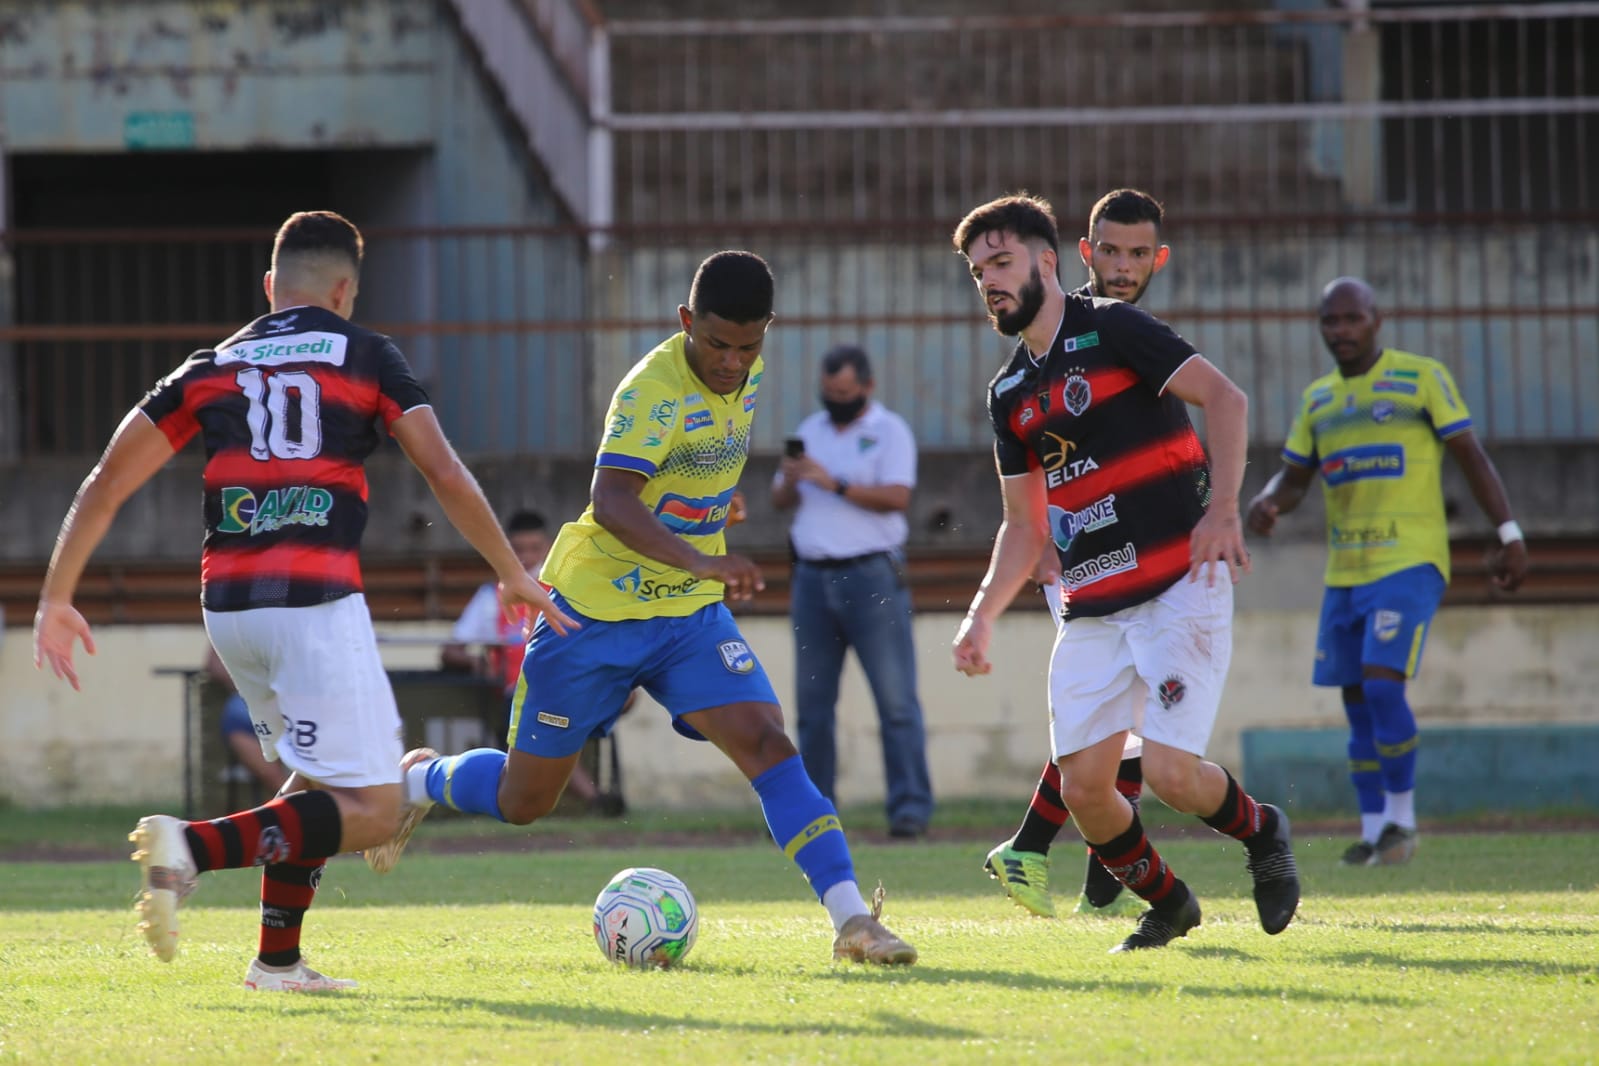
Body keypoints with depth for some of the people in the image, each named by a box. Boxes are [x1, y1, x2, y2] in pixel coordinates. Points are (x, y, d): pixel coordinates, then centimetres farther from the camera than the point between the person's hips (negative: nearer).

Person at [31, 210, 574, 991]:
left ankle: (277, 959, 18)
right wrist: (513, 576, 10)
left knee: (320, 779, 25)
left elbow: (107, 480, 11)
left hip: (227, 603, 6)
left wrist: (57, 598, 15)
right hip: (315, 599, -6)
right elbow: (443, 472, -1)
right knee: (370, 811, -7)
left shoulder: (212, 367, 16)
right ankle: (194, 848, -25)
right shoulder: (364, 354, 7)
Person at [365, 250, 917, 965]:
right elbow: (609, 501, -38)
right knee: (521, 802, 8)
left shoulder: (747, 374, 0)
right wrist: (697, 560, -50)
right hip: (597, 612, -5)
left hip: (691, 613, 5)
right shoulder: (654, 391, -24)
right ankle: (421, 781, 40)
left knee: (766, 744, -17)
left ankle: (851, 920, -23)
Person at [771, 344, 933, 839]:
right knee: (812, 701, 5)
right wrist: (789, 482, -6)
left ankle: (910, 807, -12)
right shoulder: (812, 430, 17)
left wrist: (835, 485, -19)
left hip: (871, 575, -6)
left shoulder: (889, 431, 0)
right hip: (813, 575, 6)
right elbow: (780, 501, 16)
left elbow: (896, 497, -13)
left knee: (896, 699, -9)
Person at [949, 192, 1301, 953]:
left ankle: (1260, 833, 15)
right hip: (1092, 608, 6)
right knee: (1083, 787, -5)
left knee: (1170, 771, -17)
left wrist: (1222, 510, -24)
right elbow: (1025, 524, 22)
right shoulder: (1010, 394, 16)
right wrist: (982, 616, 9)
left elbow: (1223, 398, -12)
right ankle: (1166, 905, 19)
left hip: (1178, 588, -6)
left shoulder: (1111, 331, -5)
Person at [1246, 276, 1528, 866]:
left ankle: (1403, 818, -5)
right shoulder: (1318, 399, 14)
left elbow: (1471, 456, -1)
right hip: (1345, 573, 6)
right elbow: (1293, 478, 18)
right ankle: (1374, 831, 14)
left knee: (1382, 685, -18)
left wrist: (1510, 533, -8)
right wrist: (1266, 503, -5)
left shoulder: (1422, 378, -2)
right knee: (1357, 702, 6)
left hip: (1410, 563, -6)